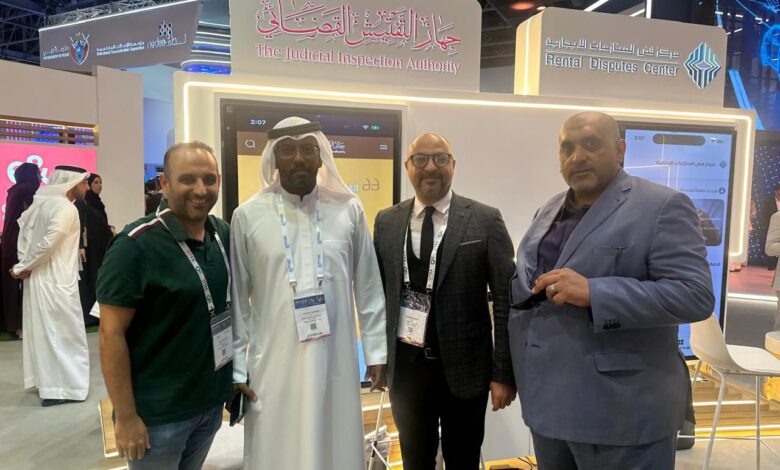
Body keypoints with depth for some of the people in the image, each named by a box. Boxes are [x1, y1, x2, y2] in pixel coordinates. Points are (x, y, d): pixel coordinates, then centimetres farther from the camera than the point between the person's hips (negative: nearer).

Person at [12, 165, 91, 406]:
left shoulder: (42, 202, 8)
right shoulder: (67, 208, -17)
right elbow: (49, 242, -23)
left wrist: (24, 264, 6)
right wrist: (24, 267, -9)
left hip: (37, 277, 9)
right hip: (56, 281, -9)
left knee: (41, 330, 16)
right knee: (63, 332, 1)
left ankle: (43, 380, 28)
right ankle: (58, 387, 8)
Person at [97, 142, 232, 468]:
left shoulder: (224, 234, -1)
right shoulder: (136, 246, -18)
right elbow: (111, 335, -17)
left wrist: (237, 375, 9)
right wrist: (126, 417, -16)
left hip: (213, 400, 6)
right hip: (159, 412, -5)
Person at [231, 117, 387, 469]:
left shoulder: (349, 210, 0)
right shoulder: (248, 215, -3)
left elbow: (368, 286, 4)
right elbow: (236, 297, 2)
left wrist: (376, 350, 5)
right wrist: (235, 367, 2)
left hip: (336, 361, 1)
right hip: (274, 366, 0)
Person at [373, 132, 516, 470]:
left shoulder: (485, 220, -6)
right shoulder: (386, 222, 3)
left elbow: (506, 300, -6)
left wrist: (504, 372, -8)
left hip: (465, 367, -2)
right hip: (405, 366, 3)